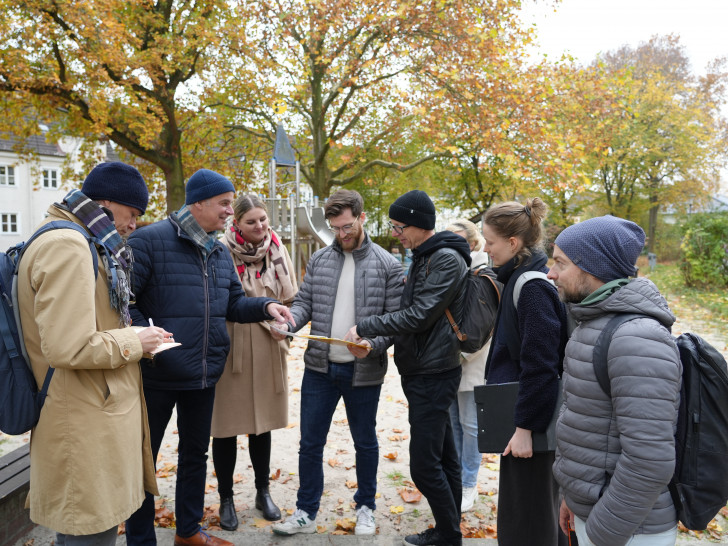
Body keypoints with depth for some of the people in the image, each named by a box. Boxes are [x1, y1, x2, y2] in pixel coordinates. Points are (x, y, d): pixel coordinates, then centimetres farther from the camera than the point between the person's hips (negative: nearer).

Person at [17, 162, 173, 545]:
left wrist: (134, 335, 9)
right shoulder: (66, 247, -20)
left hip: (93, 416, 11)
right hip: (86, 426, -11)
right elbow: (67, 348, -27)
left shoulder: (81, 243, 14)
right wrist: (134, 343, -14)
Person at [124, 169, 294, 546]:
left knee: (195, 453, 20)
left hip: (204, 375, 8)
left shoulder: (220, 253, 10)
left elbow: (234, 305, 12)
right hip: (158, 374, -7)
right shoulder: (149, 241, -13)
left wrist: (266, 307, -5)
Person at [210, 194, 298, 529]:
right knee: (226, 426, 8)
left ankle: (263, 492, 34)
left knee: (261, 424, 17)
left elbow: (290, 299, 10)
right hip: (229, 348, -3)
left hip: (266, 350, 4)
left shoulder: (277, 250, 2)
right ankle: (225, 498, 27)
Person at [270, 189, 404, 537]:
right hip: (320, 367, 3)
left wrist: (374, 344, -24)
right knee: (310, 443, 10)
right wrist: (288, 320, -16)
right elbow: (304, 302, 6)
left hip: (364, 371, -2)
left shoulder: (387, 265, -5)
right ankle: (306, 513, 28)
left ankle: (365, 508, 37)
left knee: (365, 442, 16)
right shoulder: (319, 260, 5)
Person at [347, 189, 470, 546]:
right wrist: (374, 340, 8)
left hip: (434, 375, -9)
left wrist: (365, 327, -14)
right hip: (421, 370, 9)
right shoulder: (423, 257, 14)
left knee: (424, 465, -5)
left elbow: (419, 316, -21)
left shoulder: (447, 259, -17)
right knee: (443, 457, 17)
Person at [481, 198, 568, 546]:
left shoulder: (533, 287, -21)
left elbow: (540, 365, -23)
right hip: (524, 412, 9)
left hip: (532, 416, -9)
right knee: (541, 507, 23)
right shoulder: (519, 278, 8)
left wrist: (524, 427, -20)